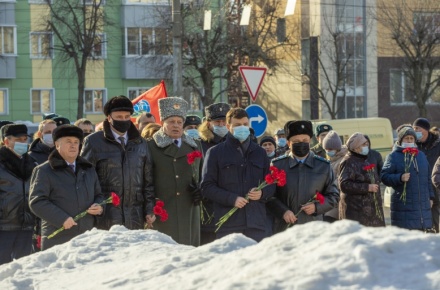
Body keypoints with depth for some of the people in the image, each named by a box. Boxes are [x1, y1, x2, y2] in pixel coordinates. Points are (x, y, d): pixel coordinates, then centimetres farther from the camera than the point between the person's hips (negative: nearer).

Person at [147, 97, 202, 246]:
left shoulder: (195, 146, 18)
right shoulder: (151, 147, 4)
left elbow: (202, 176, 24)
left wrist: (199, 191, 3)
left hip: (189, 213, 4)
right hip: (162, 215, -4)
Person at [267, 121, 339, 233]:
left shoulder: (324, 166, 10)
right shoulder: (277, 165, 7)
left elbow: (333, 196, 14)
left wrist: (317, 206, -5)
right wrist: (283, 211, -9)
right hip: (284, 228, 0)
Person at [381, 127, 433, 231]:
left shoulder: (421, 155, 18)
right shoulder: (394, 156, -1)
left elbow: (427, 178, 23)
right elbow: (384, 176, -8)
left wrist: (430, 196, 18)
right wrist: (400, 178, -23)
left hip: (422, 204, 6)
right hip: (403, 204, -6)